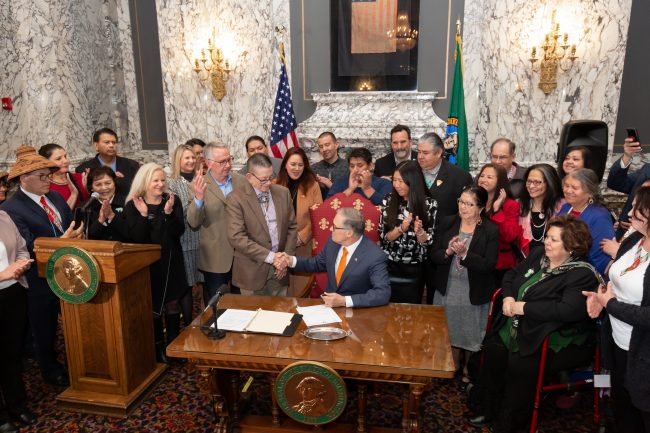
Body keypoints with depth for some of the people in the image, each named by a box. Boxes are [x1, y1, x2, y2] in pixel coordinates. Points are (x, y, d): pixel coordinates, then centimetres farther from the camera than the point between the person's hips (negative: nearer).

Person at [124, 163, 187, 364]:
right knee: (153, 306, 10)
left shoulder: (172, 200, -3)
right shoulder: (132, 206, -8)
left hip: (171, 261, 2)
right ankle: (158, 347, 25)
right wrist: (143, 214, -27)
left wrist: (169, 212, -27)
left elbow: (179, 231, -11)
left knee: (172, 303, 11)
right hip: (147, 264, -1)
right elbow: (136, 238, -16)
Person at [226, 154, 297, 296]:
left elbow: (292, 227, 9)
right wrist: (270, 256, -18)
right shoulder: (236, 199, -11)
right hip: (253, 271, -3)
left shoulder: (283, 193, 3)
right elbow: (236, 237, -17)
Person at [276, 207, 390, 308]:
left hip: (355, 310, -4)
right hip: (329, 304, 5)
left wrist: (344, 301, -29)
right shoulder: (334, 241, -4)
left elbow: (383, 293, -25)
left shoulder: (375, 257, -22)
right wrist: (291, 260, -2)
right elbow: (318, 263, 13)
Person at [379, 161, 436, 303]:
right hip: (389, 266, 1)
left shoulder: (429, 204, -8)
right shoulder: (388, 201, -5)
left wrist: (419, 231, -26)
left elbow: (427, 242, -6)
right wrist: (401, 229, -22)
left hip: (414, 270, 0)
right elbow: (383, 236, -6)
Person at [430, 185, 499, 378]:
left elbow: (489, 265, -16)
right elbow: (432, 256, -4)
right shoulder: (446, 223, -1)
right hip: (447, 290, 2)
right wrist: (448, 252, -23)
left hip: (474, 293, -2)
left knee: (472, 334, 14)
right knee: (449, 332, 16)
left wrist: (464, 254, -25)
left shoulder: (491, 231, -9)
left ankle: (469, 369, 39)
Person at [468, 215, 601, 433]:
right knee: (493, 349, -12)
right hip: (519, 329, 8)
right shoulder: (539, 255, 8)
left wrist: (525, 307, -23)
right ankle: (487, 410, 8)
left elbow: (568, 310, -31)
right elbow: (511, 275, 17)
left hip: (558, 342, -7)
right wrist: (509, 297, -4)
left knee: (520, 364, -26)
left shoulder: (582, 275, -16)